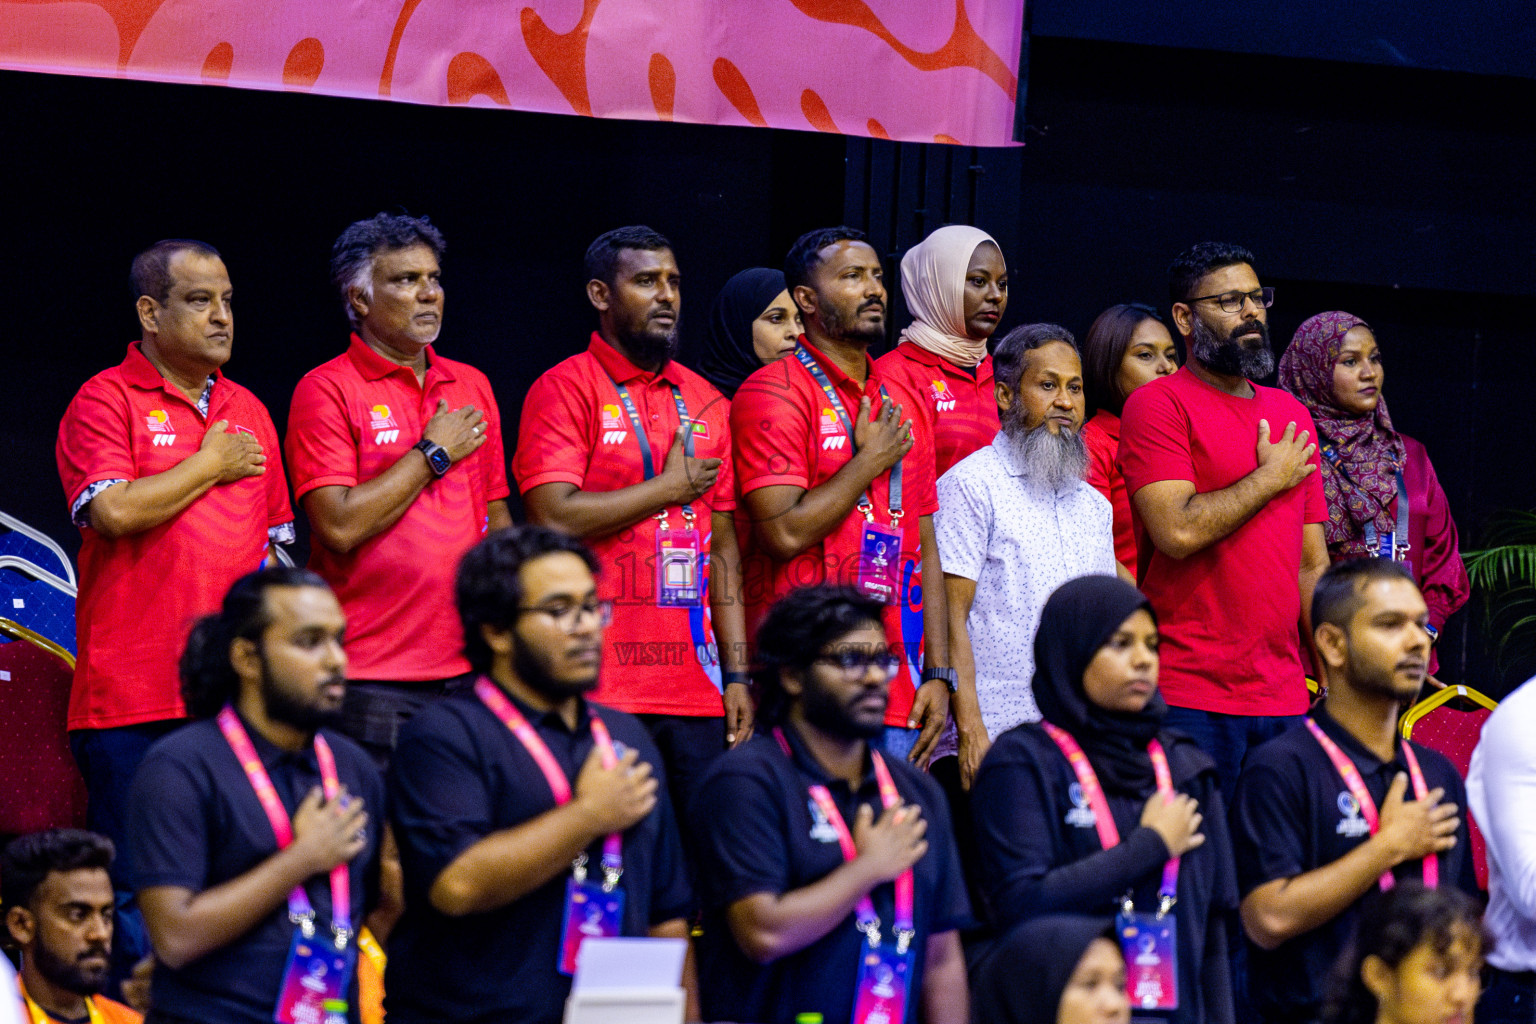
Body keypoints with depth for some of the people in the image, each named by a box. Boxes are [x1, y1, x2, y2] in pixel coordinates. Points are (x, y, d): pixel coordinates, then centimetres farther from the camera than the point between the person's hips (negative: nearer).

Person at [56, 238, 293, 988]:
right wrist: (212, 465, -6)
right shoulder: (106, 401, -1)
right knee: (136, 898, -5)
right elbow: (114, 511, -17)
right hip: (135, 696, -6)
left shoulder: (248, 412, 18)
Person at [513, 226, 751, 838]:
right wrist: (673, 486, -6)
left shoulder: (705, 402, 16)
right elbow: (554, 519, -15)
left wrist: (737, 673, 10)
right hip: (599, 694, -5)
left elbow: (723, 546, 16)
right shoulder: (564, 390, -2)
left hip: (696, 693, 6)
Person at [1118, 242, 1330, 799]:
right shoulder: (1159, 405, -3)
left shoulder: (1291, 414, 18)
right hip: (1191, 696, -6)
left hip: (1284, 697, 6)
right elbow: (1178, 531, -18)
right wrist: (1271, 477, -5)